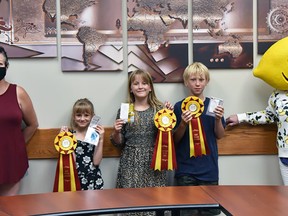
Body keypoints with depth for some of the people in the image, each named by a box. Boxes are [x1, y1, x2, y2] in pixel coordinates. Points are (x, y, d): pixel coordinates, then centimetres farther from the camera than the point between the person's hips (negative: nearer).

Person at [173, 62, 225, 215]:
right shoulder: (180, 106, -2)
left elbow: (219, 135, 7)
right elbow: (175, 139, 0)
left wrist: (218, 119, -11)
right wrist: (183, 124, -17)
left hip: (209, 167, 2)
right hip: (185, 168, -1)